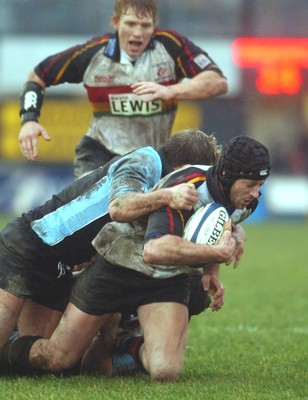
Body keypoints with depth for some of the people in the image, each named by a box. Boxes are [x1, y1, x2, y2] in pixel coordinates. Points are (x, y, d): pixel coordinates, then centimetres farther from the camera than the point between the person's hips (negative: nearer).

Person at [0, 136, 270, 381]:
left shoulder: (247, 199, -10)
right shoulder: (187, 187, -34)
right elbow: (155, 250, -50)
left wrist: (212, 271, 1)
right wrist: (217, 253, -45)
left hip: (170, 279, 5)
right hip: (117, 267, -5)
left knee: (166, 371, -20)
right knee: (57, 360, 4)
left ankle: (134, 349, 15)